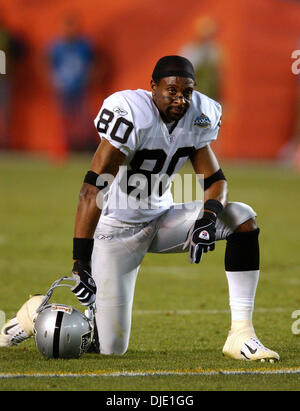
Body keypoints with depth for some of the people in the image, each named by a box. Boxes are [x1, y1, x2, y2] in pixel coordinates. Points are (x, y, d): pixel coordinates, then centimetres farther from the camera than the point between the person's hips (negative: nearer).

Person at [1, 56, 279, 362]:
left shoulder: (197, 116, -5)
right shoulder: (131, 115, -26)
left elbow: (214, 178, 2)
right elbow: (93, 190, -30)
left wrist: (208, 216, -23)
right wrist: (81, 262, -35)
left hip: (161, 218, 6)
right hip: (118, 230, -6)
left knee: (242, 218, -14)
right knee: (110, 347, -9)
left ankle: (241, 334, -14)